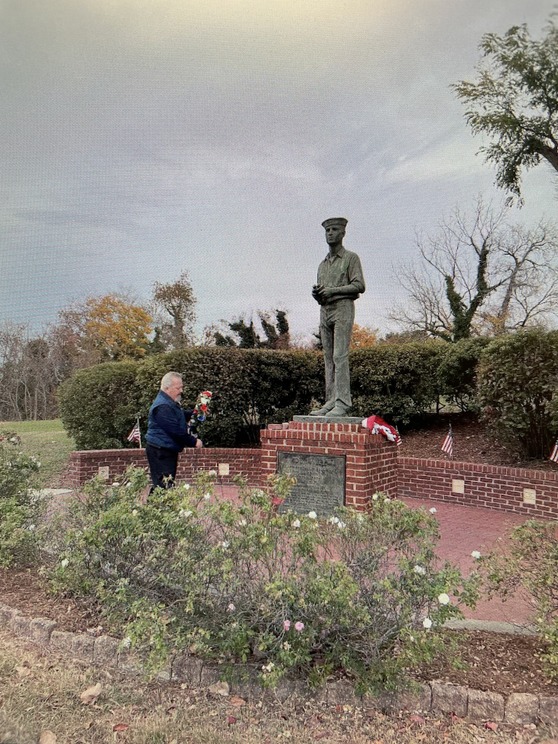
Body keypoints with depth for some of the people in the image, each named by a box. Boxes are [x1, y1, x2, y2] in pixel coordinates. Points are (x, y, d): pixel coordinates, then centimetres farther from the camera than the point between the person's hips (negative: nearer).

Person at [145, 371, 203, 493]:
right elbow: (175, 431, -24)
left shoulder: (171, 403, 14)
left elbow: (183, 417, 26)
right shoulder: (163, 406, -22)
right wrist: (194, 442, -16)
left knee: (168, 483, 15)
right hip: (160, 452, -11)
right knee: (163, 485, -10)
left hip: (168, 450, 11)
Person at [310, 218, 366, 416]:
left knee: (340, 356, -15)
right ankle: (330, 401, 2)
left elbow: (359, 286, -8)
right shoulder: (322, 265, 23)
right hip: (325, 311, 7)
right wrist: (316, 293, 1)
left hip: (343, 309, -6)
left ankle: (342, 402, -16)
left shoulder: (351, 258, 4)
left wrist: (333, 290, -14)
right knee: (329, 358, 2)